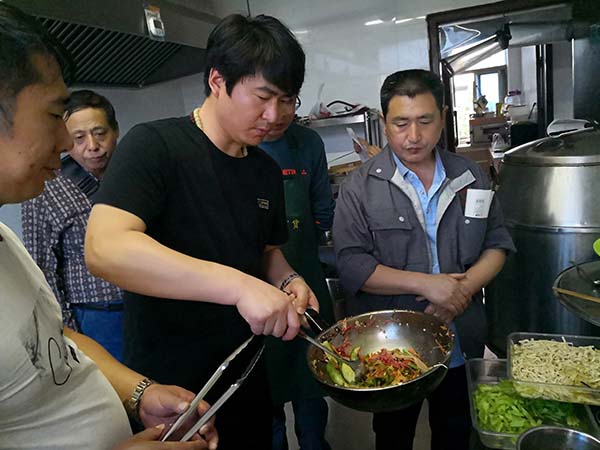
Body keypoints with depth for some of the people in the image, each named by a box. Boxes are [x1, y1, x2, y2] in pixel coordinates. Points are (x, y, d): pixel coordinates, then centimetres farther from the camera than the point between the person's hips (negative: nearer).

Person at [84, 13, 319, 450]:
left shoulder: (268, 171, 3)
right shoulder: (155, 146, -17)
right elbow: (105, 248, -30)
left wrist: (289, 281, -6)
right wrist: (238, 285, -37)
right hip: (167, 385, -6)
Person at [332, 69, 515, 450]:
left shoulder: (471, 177, 1)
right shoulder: (361, 187, -12)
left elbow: (497, 244, 4)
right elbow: (352, 264, -18)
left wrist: (465, 287, -14)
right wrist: (424, 283, -24)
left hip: (462, 345, 4)